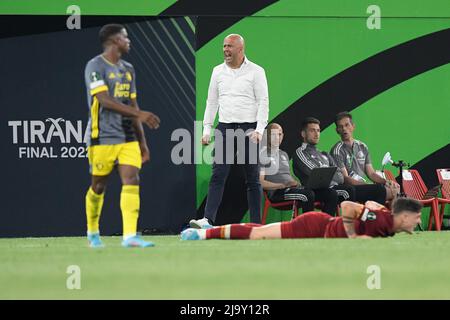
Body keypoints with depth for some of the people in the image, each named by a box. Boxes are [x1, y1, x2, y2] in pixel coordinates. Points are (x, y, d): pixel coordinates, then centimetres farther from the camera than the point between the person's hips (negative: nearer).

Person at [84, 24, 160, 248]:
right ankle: (93, 232, 25)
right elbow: (105, 101, -20)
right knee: (98, 186, 4)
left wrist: (142, 141, 17)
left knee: (132, 181, -10)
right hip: (102, 137, -6)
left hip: (128, 137, 6)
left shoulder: (128, 69, 16)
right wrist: (140, 114, -26)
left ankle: (129, 235, -17)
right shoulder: (95, 67, -8)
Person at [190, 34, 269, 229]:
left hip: (249, 129, -3)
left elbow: (263, 102, -5)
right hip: (225, 128, 3)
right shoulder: (218, 72, 12)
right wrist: (207, 129, 7)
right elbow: (212, 102, 15)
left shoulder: (256, 71, 0)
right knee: (218, 174, -9)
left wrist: (259, 130, -15)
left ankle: (256, 224, 6)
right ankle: (208, 220, -17)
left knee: (252, 178, 2)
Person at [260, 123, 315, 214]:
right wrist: (282, 185, -16)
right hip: (276, 192, -7)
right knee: (308, 195, -33)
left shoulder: (284, 154, 28)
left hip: (291, 188, 7)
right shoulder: (263, 155, 2)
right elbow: (260, 183, -7)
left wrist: (295, 182, 6)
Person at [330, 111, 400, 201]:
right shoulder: (337, 150, -2)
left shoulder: (362, 147, 19)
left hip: (364, 186, 7)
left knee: (395, 188, -20)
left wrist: (386, 182, -1)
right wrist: (365, 185, -22)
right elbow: (345, 179, -10)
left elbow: (371, 173, 18)